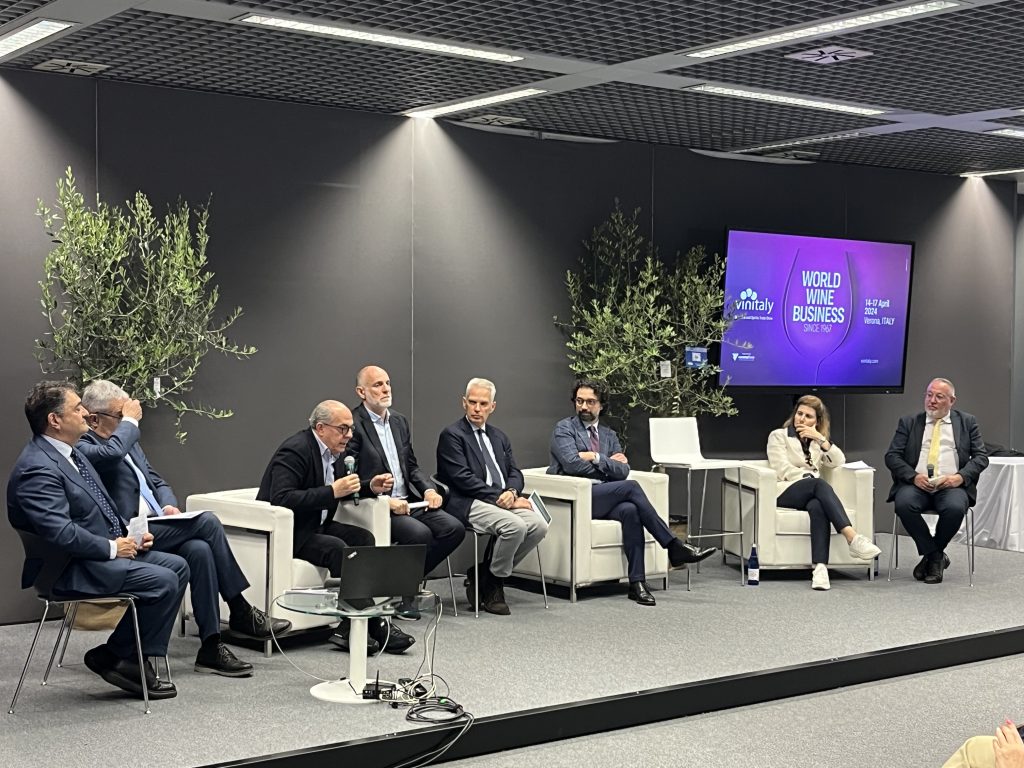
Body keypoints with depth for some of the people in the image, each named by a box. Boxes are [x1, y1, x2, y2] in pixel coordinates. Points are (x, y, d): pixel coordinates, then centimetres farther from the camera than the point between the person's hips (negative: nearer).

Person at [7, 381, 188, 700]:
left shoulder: (70, 455, 13)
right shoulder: (37, 469, -21)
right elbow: (62, 534, -28)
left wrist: (129, 533, 6)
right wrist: (112, 547, -17)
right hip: (69, 571, -11)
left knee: (177, 566, 2)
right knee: (163, 581, -20)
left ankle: (135, 657, 5)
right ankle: (116, 658, -2)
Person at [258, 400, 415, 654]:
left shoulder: (330, 451, 7)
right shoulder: (295, 451, -21)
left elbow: (342, 487, 22)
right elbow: (281, 499, -32)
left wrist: (370, 487, 2)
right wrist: (332, 492, -33)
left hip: (314, 526, 9)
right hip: (287, 532, -9)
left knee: (363, 537, -9)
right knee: (337, 548, -28)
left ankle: (371, 622, -12)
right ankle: (350, 628, -20)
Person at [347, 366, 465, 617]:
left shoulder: (399, 421, 16)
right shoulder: (353, 424, -9)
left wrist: (428, 489, 1)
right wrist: (385, 500, -21)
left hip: (406, 503, 8)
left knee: (454, 529, -10)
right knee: (420, 533, -29)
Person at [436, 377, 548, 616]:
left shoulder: (499, 437, 22)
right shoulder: (451, 435, -1)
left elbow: (515, 473, 16)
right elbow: (463, 479, -11)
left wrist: (511, 492, -9)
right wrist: (500, 498, -15)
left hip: (503, 501, 7)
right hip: (468, 505, -7)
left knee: (538, 526, -18)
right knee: (515, 526, -31)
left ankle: (482, 573, -3)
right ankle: (492, 586, -8)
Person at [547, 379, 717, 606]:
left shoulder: (609, 435, 20)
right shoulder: (564, 429, 5)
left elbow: (623, 471, 6)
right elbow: (573, 464, -12)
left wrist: (596, 458, -8)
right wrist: (609, 463, 0)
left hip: (604, 498, 5)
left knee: (630, 510, -30)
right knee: (631, 487, -26)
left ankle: (637, 582, -32)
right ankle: (675, 547, -25)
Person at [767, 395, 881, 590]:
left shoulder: (817, 440, 26)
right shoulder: (778, 436, 12)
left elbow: (839, 462, 8)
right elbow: (783, 471, -2)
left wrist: (821, 439, -2)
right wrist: (811, 476, -10)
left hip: (812, 492, 3)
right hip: (786, 491, -3)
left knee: (817, 506, -36)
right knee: (819, 484, -36)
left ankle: (820, 567, -52)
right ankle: (852, 538, -50)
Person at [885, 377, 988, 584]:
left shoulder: (967, 422, 15)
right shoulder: (908, 422, 14)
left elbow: (981, 457, 8)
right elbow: (892, 456, 6)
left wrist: (961, 476, -12)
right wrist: (913, 476, -12)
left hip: (951, 485, -1)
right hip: (917, 483, 1)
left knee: (955, 507, -35)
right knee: (903, 504, -33)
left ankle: (933, 555, -6)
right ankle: (935, 556, -11)